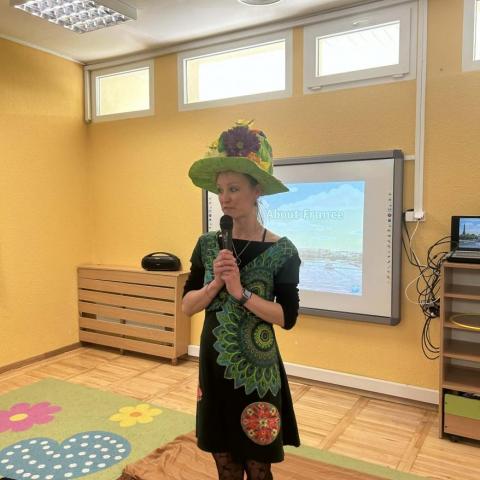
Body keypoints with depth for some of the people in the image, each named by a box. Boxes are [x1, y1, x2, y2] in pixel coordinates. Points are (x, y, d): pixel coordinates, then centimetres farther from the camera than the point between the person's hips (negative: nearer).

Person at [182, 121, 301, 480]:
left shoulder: (281, 251, -12)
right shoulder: (208, 244, -1)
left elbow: (288, 317, -14)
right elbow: (187, 305, 0)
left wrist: (241, 292, -23)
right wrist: (215, 284, -18)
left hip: (257, 371, -3)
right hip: (215, 366, 4)